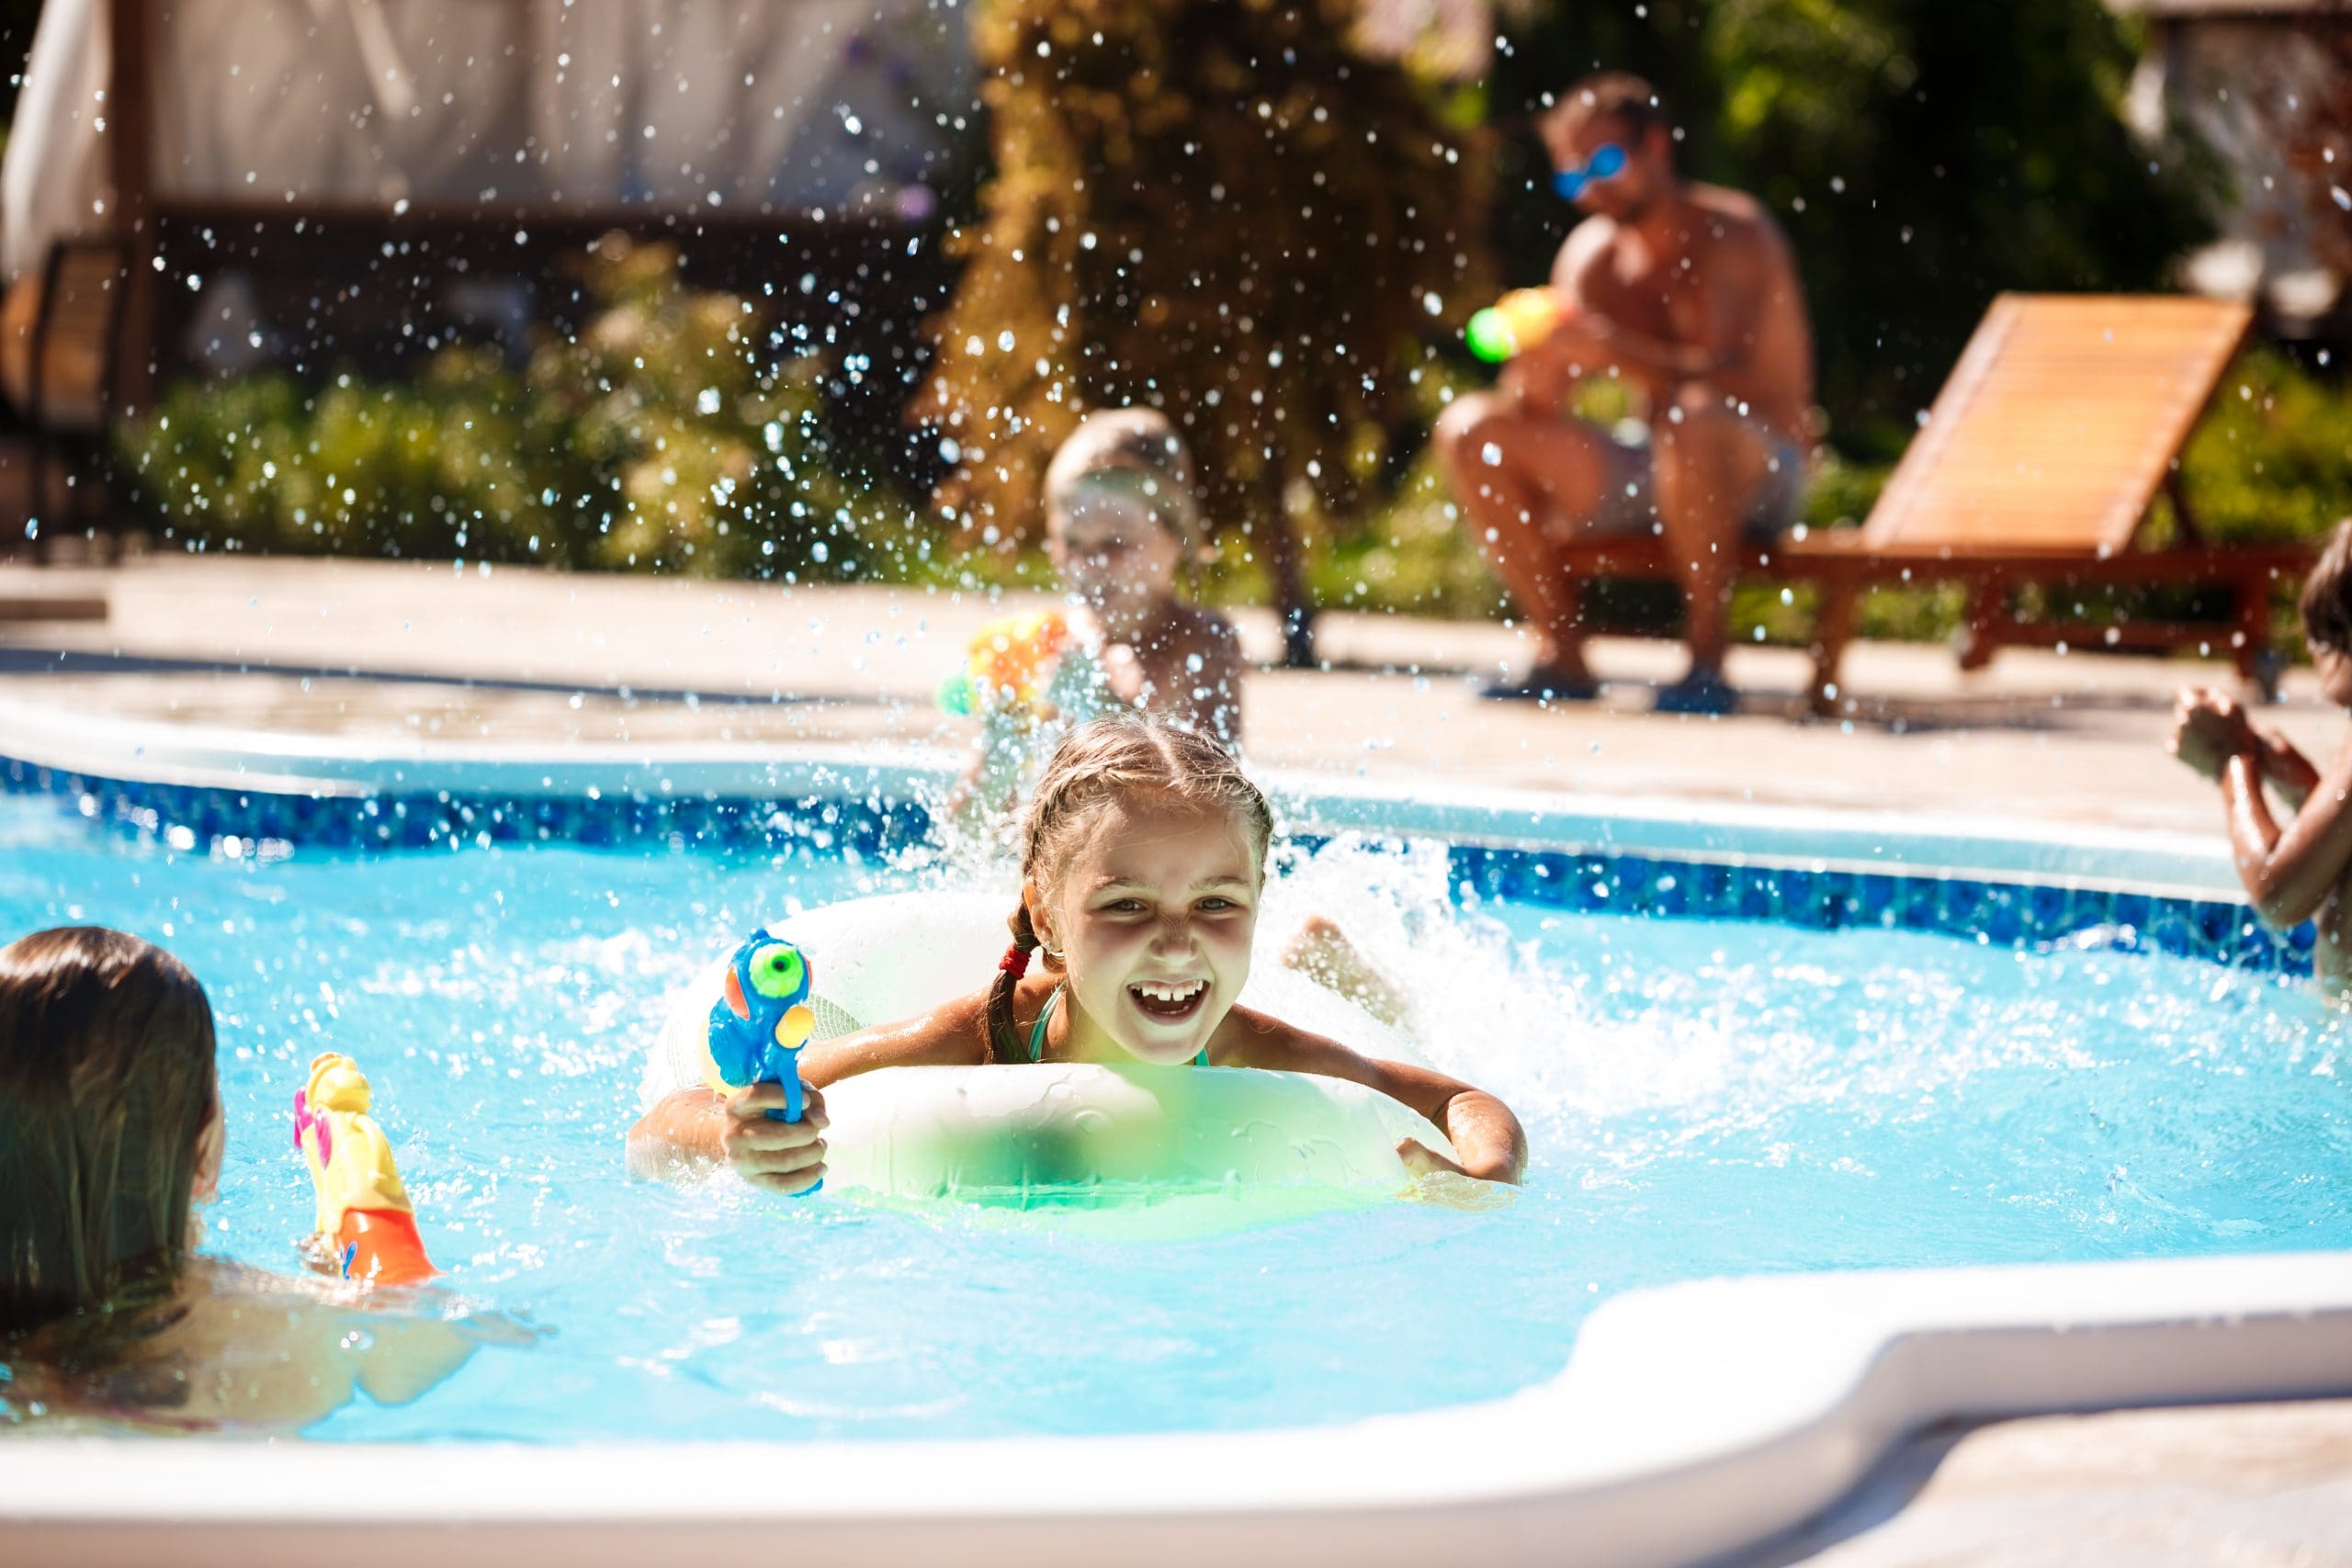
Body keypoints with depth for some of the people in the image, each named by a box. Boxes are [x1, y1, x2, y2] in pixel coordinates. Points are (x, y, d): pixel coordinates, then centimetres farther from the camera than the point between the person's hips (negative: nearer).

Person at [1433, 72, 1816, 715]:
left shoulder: (1731, 235, -12)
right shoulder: (1592, 254, 4)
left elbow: (1730, 377, -29)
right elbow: (1537, 402, -3)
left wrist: (1615, 353, -42)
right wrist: (1532, 379, -27)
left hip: (1762, 471, -6)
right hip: (1651, 471, 6)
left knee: (1691, 416, -40)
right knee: (1468, 428, -7)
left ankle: (1705, 661, -29)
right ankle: (1563, 654, -4)